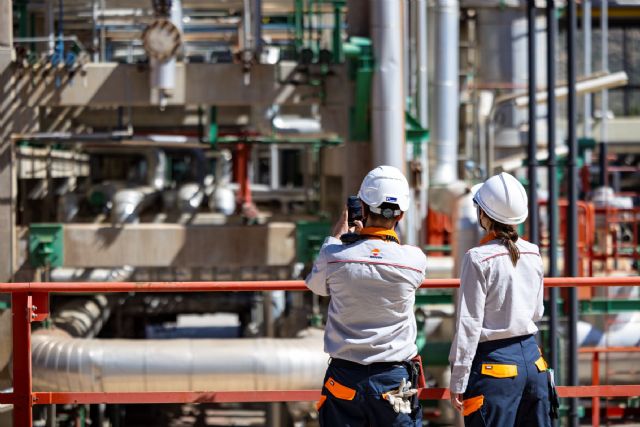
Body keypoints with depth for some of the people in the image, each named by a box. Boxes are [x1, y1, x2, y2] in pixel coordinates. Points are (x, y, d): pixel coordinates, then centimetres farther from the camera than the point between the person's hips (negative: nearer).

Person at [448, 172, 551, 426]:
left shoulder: (479, 258, -12)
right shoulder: (533, 254, 6)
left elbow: (469, 324, -13)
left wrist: (458, 384, -9)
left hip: (495, 367, -6)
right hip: (532, 360, 6)